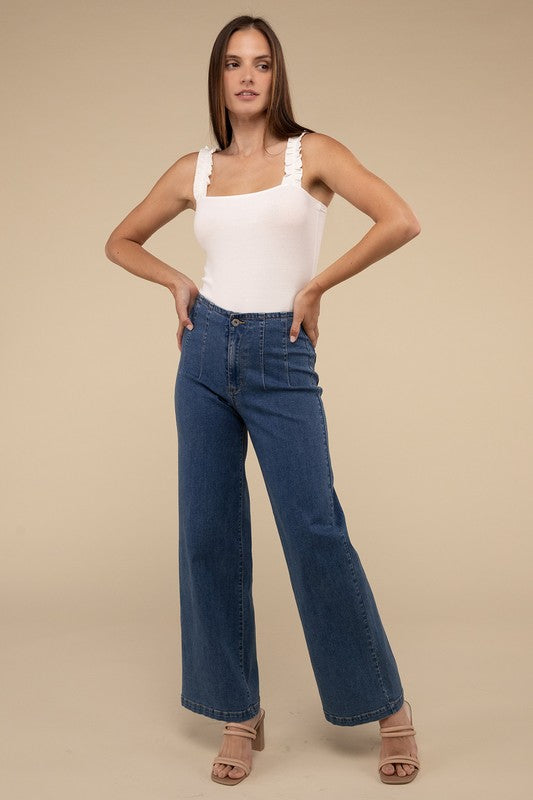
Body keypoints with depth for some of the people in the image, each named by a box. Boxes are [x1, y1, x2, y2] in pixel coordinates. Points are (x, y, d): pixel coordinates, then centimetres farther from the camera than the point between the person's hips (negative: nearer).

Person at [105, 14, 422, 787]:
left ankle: (389, 708, 11)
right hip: (207, 357, 4)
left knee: (316, 535, -7)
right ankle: (239, 715, 19)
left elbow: (401, 220, -13)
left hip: (282, 362, -4)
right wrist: (179, 282, 6)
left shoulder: (311, 152, 0)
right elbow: (122, 241, 22)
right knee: (209, 536, 4)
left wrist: (317, 285, -10)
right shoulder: (193, 170, 10)